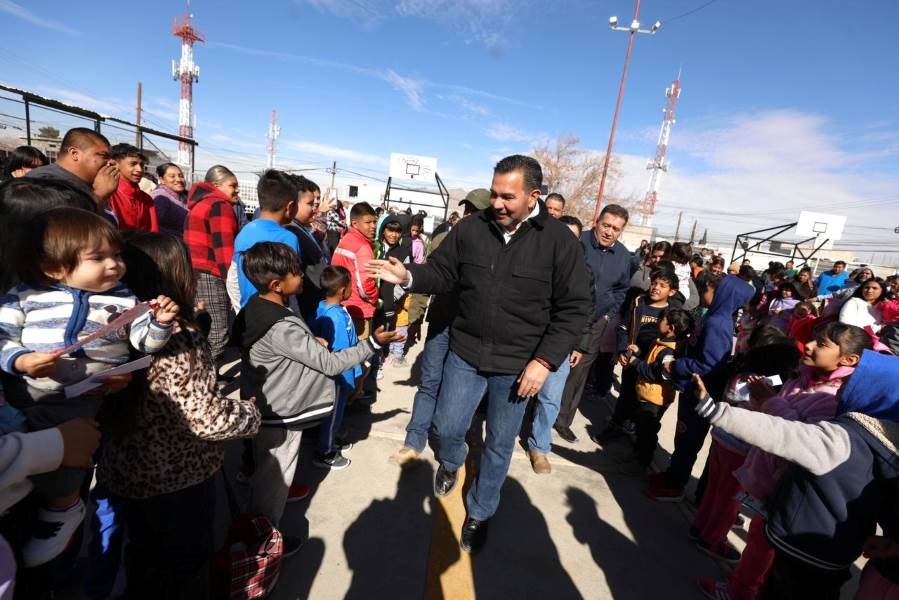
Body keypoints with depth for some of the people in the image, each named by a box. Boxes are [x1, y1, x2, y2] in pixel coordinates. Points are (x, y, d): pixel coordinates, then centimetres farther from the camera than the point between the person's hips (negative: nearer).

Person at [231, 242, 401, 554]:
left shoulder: (255, 307, -5)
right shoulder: (281, 328, -32)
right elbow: (330, 363, -28)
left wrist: (312, 341, 10)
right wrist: (372, 343, -24)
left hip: (263, 411, 9)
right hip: (280, 418, -9)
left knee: (264, 475, 29)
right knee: (274, 482, 15)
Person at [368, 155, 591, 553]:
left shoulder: (558, 241, -11)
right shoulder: (471, 228, -5)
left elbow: (574, 308, -7)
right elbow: (442, 272, 5)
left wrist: (544, 360, -14)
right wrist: (408, 277, -16)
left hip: (519, 365, -1)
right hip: (465, 354, 2)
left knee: (499, 446, 15)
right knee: (447, 428, 12)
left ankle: (479, 513, 42)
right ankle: (450, 463, 51)